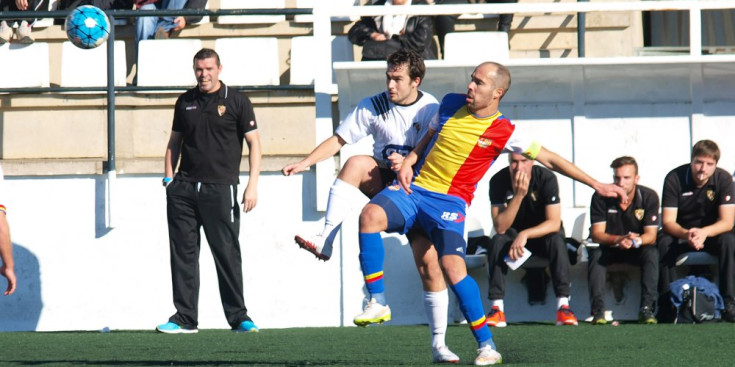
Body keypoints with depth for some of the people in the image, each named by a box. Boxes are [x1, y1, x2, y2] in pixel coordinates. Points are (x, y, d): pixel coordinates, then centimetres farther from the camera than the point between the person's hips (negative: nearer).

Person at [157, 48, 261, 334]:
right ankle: (184, 318, 7)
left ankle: (238, 317, 4)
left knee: (227, 254, -3)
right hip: (184, 189, 4)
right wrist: (169, 177, 8)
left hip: (220, 189, -4)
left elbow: (254, 144, 1)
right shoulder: (185, 102, 14)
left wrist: (252, 185, -8)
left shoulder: (236, 101, 2)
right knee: (183, 254, 2)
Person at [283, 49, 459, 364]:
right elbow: (338, 139, -1)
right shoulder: (374, 106, -3)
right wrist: (306, 162, -14)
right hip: (383, 182, 1)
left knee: (429, 264, -10)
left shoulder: (432, 110, -7)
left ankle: (439, 345, 1)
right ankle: (325, 242, -37)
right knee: (356, 164, -32)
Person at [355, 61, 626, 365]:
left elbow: (549, 160, -1)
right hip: (414, 188, 4)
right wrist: (408, 162, 4)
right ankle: (377, 300, -15)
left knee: (452, 267, -23)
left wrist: (596, 185, -4)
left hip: (450, 202, -4)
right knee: (371, 215, -26)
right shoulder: (450, 104, 5)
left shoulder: (504, 132, -7)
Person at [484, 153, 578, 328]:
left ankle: (563, 306, -35)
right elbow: (500, 227, -26)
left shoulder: (546, 178, -22)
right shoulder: (498, 181, -19)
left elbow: (554, 223, -24)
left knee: (557, 241, -33)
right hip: (513, 235, 1)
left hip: (542, 234, -1)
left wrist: (525, 235, -38)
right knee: (497, 242, -30)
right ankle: (497, 308, -33)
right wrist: (518, 195, -37)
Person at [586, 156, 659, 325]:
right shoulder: (600, 197, -16)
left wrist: (636, 241, -41)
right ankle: (598, 310, -37)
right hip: (609, 248, 0)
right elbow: (596, 234, -20)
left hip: (638, 249, 0)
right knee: (595, 254, -32)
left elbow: (651, 235, -17)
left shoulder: (649, 197, -14)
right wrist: (619, 240, -40)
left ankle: (646, 309, -34)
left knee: (652, 253, -31)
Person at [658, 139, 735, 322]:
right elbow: (668, 222, -20)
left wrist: (703, 232, -41)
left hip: (712, 233, 0)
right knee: (663, 242, -33)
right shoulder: (674, 178, -17)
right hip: (680, 232, 0)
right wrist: (686, 234, -43)